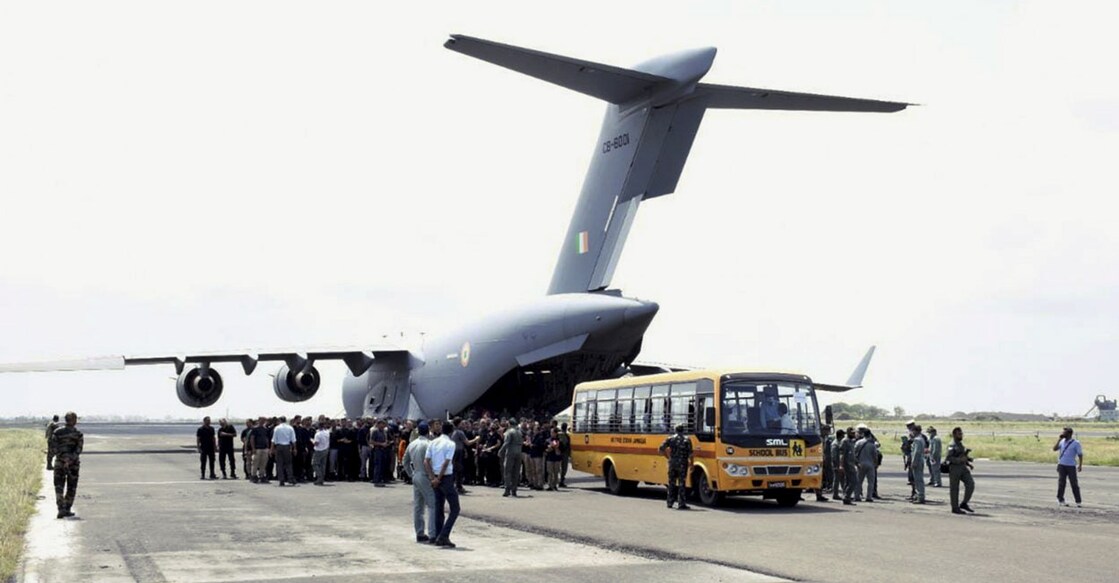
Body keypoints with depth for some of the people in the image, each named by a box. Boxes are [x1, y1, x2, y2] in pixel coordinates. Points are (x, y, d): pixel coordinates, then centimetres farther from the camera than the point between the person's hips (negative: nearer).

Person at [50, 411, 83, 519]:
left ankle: (61, 509, -16)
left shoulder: (57, 432, 0)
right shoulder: (79, 434, -2)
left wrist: (63, 457, -12)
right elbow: (79, 449, -12)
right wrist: (70, 460, -16)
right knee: (71, 487, 12)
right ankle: (67, 509, 13)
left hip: (60, 462, 0)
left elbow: (53, 447, -8)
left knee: (59, 486, 1)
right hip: (74, 464, 0)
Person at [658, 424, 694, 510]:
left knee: (671, 483, 12)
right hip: (682, 464, -3)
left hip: (672, 463, 3)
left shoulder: (671, 438, 4)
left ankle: (670, 502, 15)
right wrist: (691, 463, 2)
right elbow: (691, 453, -10)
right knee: (682, 484, -1)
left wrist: (668, 456, 14)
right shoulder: (687, 439, -3)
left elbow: (661, 448, 1)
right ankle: (682, 504, -3)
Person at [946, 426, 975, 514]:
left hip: (963, 468, 8)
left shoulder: (961, 444, 17)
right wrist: (960, 460, -28)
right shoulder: (952, 445, -10)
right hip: (954, 468, -8)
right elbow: (949, 458, -19)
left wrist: (968, 464, 15)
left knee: (970, 484, -6)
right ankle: (955, 508, 7)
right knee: (954, 489, -1)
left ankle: (964, 504, 4)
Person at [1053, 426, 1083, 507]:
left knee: (1074, 484, -3)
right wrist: (1059, 439, -3)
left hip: (1071, 466, -4)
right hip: (1061, 465, 4)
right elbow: (1054, 448, 0)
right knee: (1061, 483, 6)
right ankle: (1060, 500, 13)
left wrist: (1080, 465, -9)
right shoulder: (1062, 442, 10)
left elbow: (1080, 455, -3)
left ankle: (1078, 502, 1)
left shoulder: (1075, 443, -3)